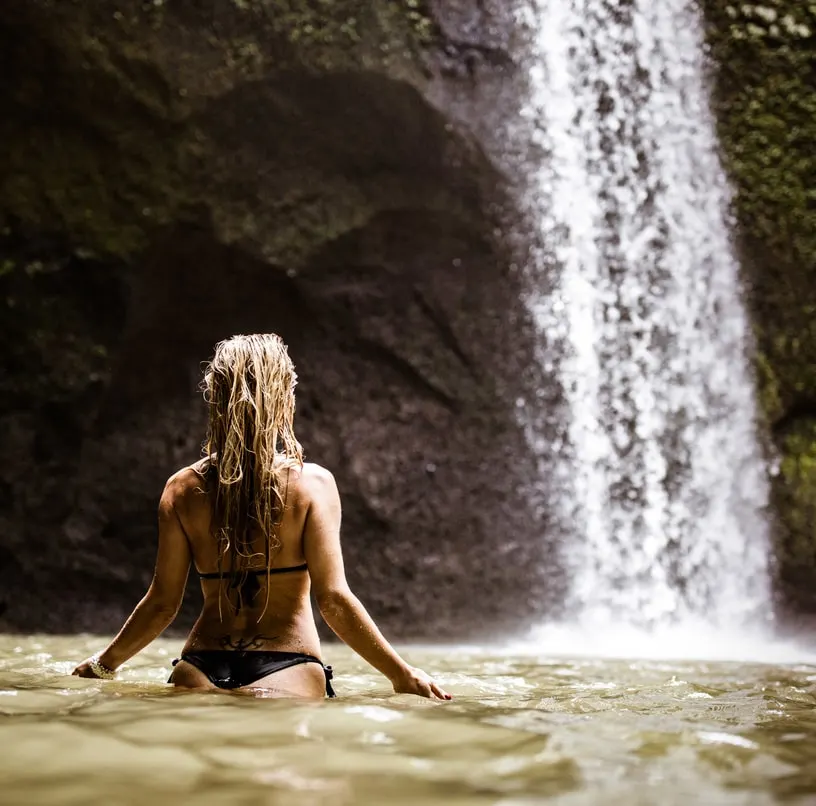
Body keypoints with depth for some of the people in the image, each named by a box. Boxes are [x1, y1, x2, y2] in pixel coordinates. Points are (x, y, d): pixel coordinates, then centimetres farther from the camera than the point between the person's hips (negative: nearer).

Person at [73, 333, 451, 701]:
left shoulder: (182, 488, 6)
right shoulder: (312, 483, -2)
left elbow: (162, 604, 8)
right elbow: (333, 599, -8)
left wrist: (104, 662, 25)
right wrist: (402, 674, -1)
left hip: (200, 669, 3)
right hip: (288, 668, -2)